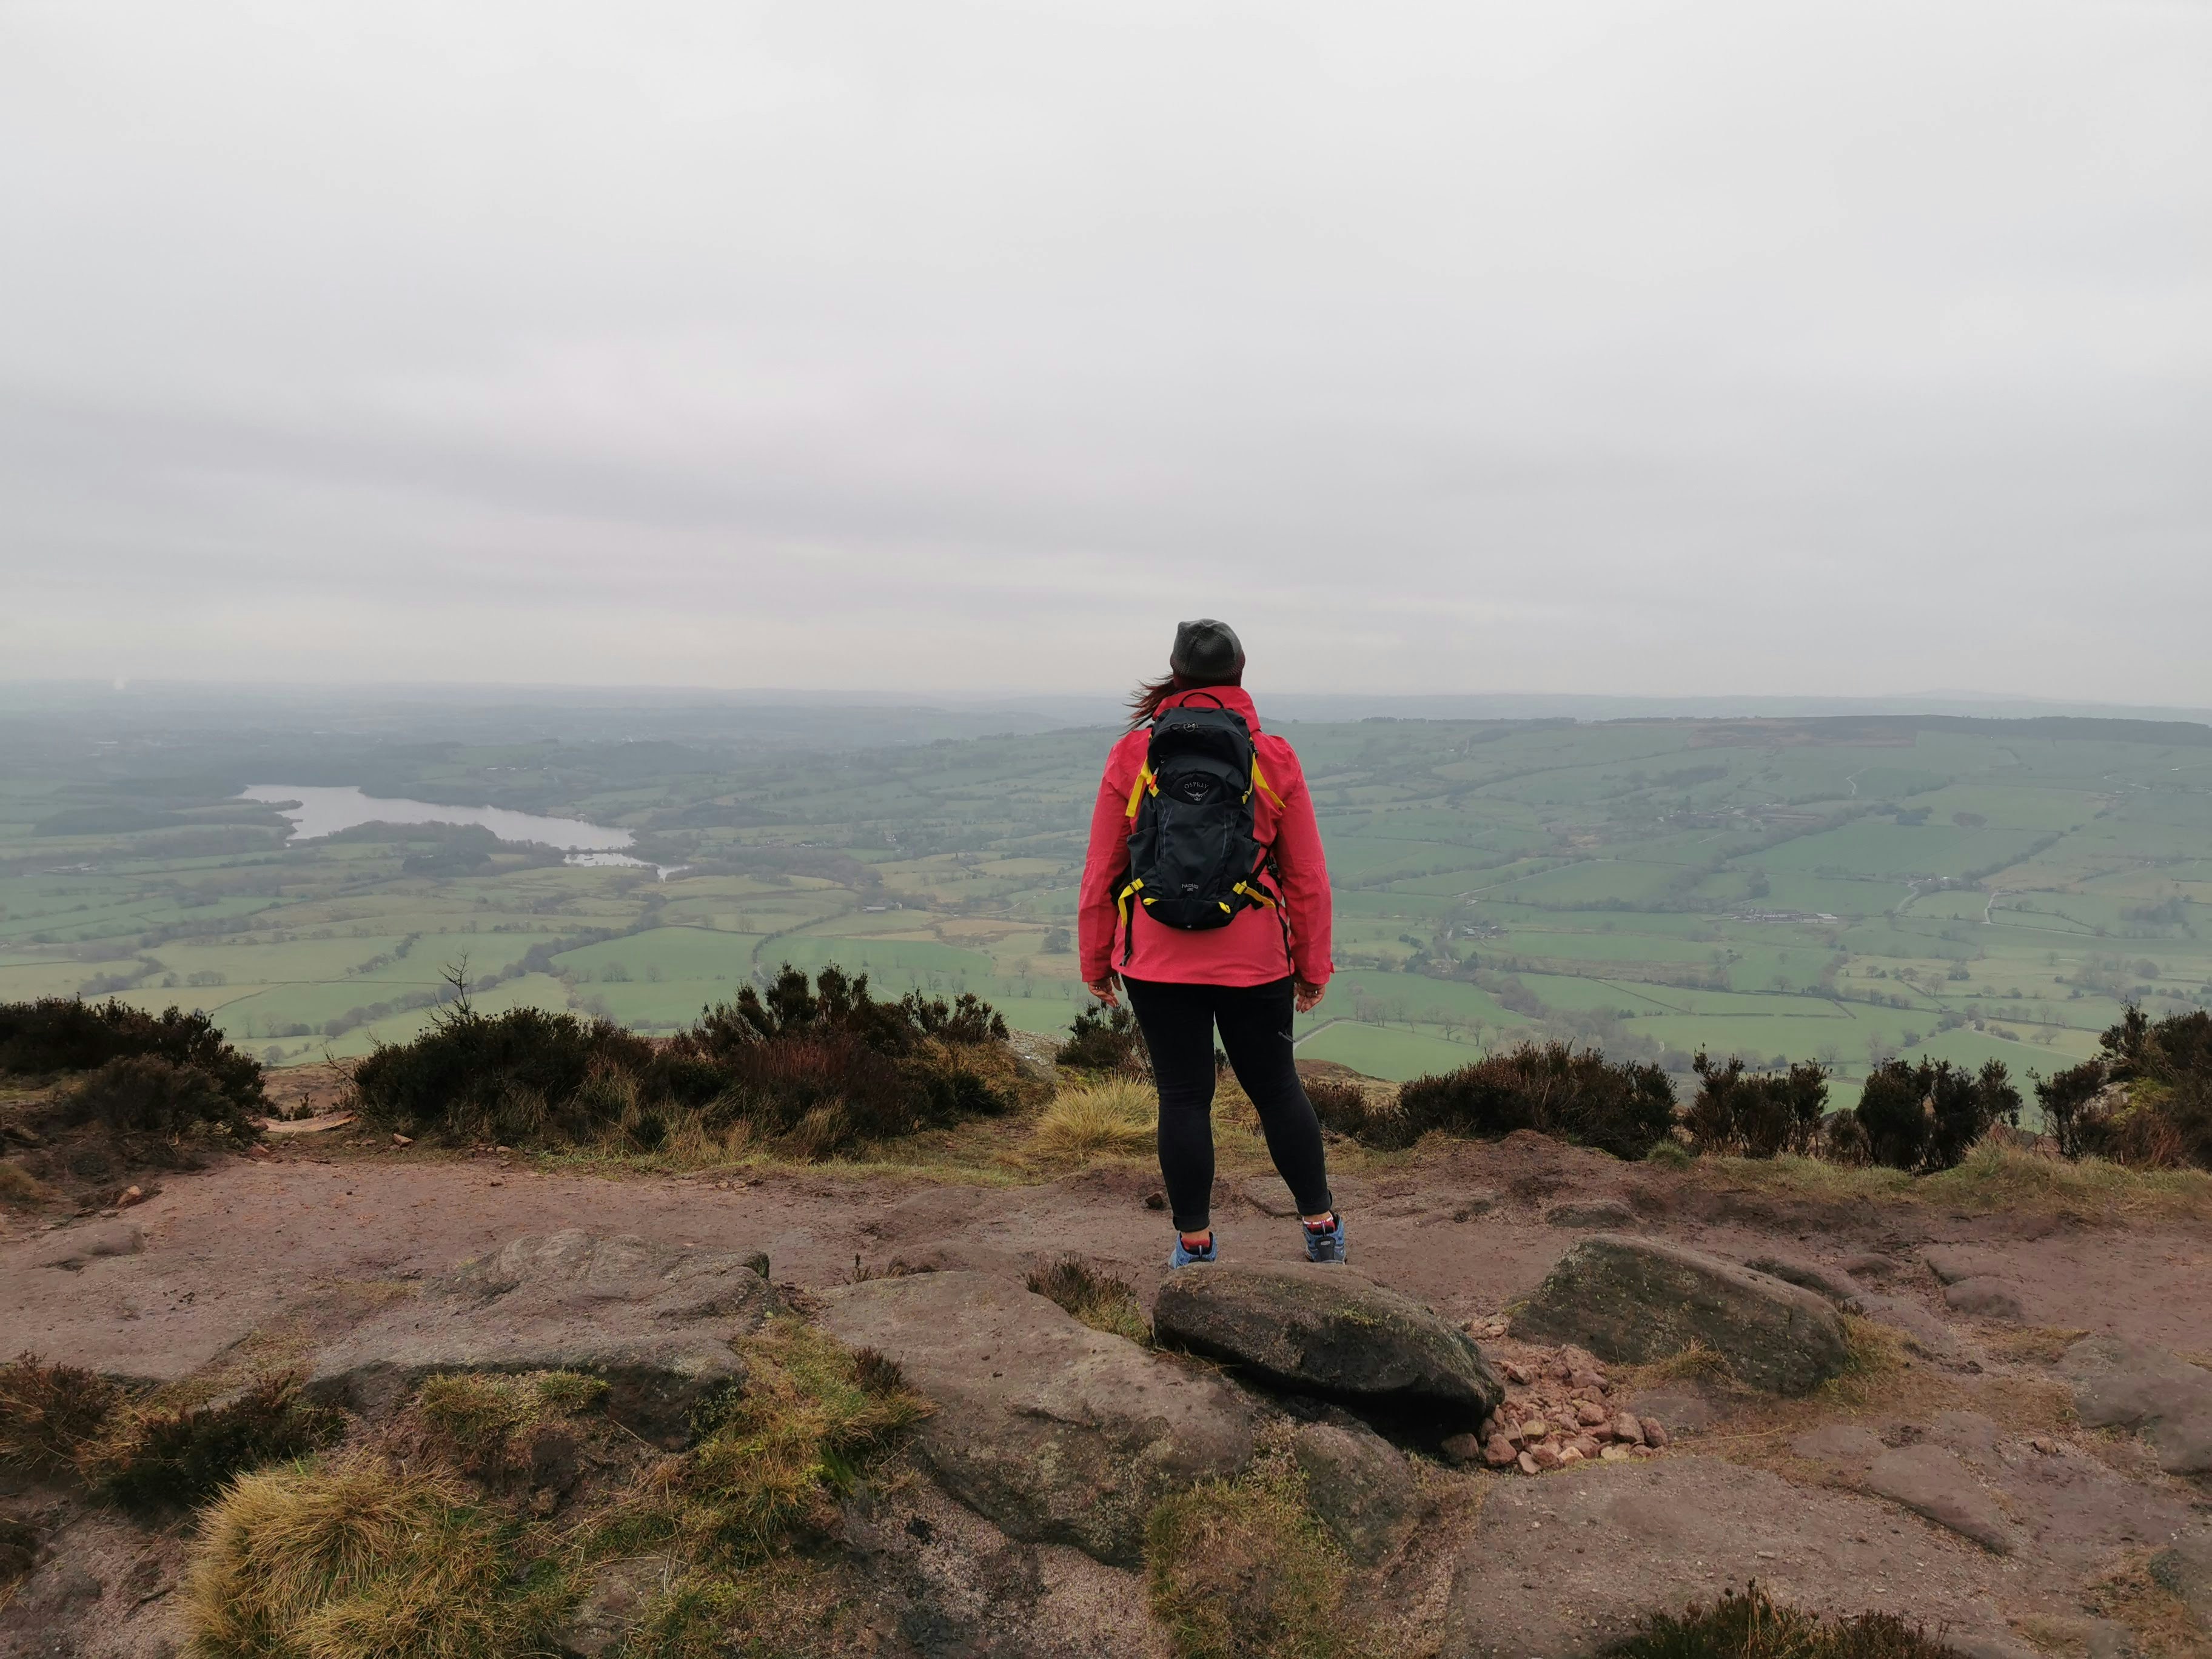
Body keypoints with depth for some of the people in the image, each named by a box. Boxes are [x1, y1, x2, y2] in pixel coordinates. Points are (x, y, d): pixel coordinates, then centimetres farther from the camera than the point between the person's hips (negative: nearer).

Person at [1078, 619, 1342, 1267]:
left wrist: (1096, 962, 11)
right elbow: (1308, 878, 1)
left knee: (1183, 1096, 8)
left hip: (1157, 964, 0)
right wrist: (1313, 968, 12)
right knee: (1276, 1087, 15)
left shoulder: (1132, 755, -2)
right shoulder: (1274, 758, -2)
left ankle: (1195, 1244, 18)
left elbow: (1101, 872, 1)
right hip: (1255, 963, 1)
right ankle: (1321, 1225, 27)